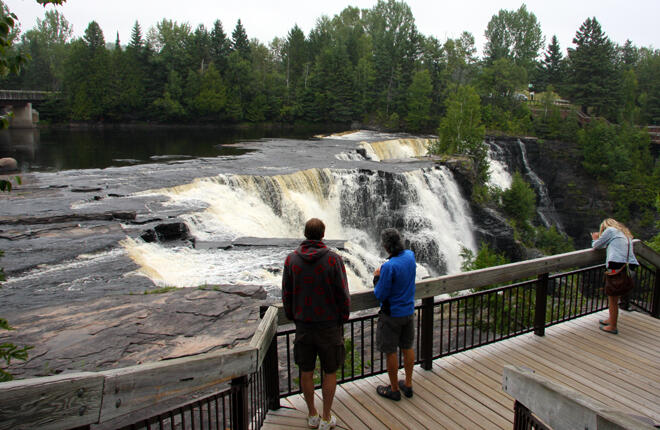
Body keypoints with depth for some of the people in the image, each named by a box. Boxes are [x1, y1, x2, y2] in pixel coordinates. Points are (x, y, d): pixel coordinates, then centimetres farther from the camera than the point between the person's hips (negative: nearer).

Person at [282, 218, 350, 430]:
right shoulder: (333, 259, -13)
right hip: (329, 325, -2)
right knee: (330, 373, 12)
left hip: (303, 325, 2)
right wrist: (343, 319, 6)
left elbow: (286, 294, 2)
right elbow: (343, 295, -10)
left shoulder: (291, 259, -5)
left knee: (306, 372, 15)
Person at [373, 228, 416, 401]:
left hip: (392, 315, -7)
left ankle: (394, 389, 20)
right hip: (409, 312, 7)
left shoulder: (389, 266, -27)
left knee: (390, 352, 7)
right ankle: (408, 385, 32)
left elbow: (380, 295, -20)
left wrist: (376, 278, -6)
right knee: (407, 348, 19)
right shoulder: (410, 255, -3)